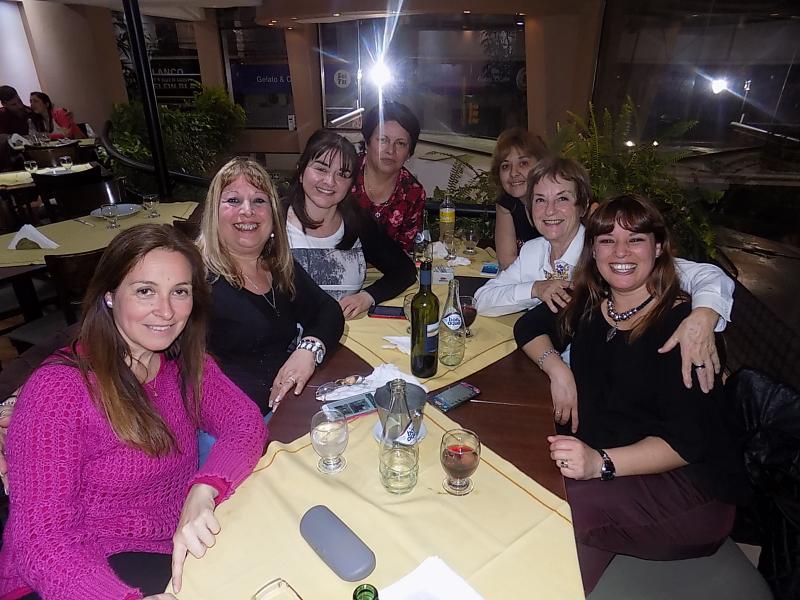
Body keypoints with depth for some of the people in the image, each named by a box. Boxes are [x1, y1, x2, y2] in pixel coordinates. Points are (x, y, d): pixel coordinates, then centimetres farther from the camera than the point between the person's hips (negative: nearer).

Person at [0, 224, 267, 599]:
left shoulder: (184, 363, 1)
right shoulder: (58, 388, -17)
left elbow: (246, 422, -10)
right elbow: (41, 536, -22)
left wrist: (202, 491, -29)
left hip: (175, 561, 5)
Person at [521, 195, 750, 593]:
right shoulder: (589, 303, 3)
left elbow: (687, 441, -18)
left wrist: (602, 462, -33)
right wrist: (558, 370, -2)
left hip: (690, 483, -5)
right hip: (595, 459, 5)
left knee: (559, 508, -30)